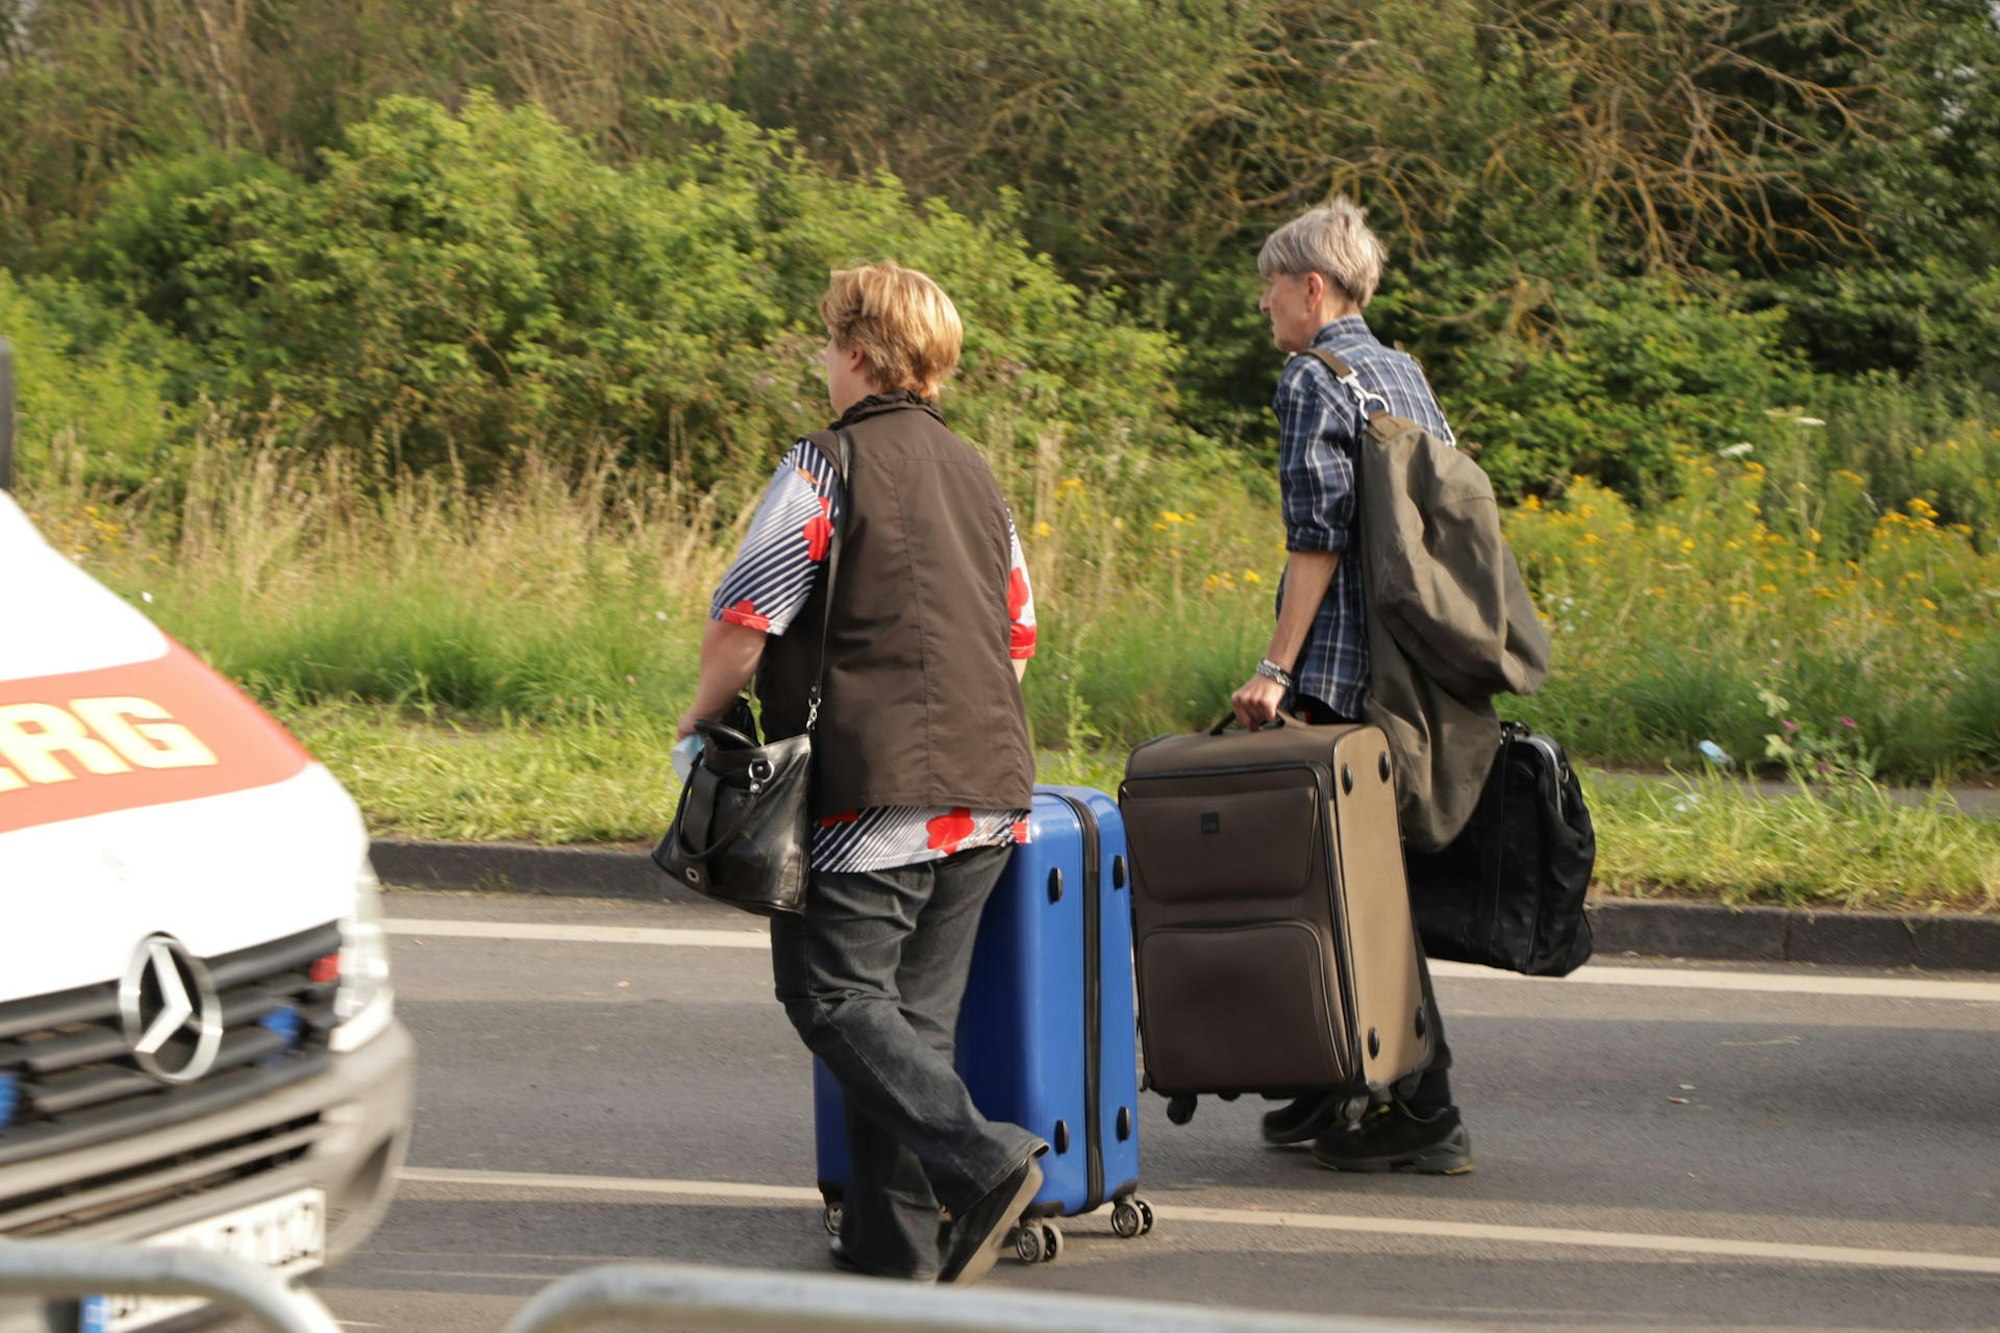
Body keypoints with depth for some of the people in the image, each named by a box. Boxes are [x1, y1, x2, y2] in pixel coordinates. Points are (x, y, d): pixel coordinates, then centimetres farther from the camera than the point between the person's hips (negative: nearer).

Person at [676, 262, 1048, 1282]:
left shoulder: (828, 465, -7)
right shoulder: (975, 475, 17)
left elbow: (742, 620, -10)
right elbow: (1019, 634, 23)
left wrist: (705, 717, 6)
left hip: (878, 785, -7)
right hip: (988, 785, 7)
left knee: (832, 990, -3)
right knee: (915, 1007, 10)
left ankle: (979, 1158, -20)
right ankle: (894, 1245, 8)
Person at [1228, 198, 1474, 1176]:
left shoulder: (1312, 381, -8)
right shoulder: (1404, 373, 17)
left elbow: (1318, 537, -16)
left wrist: (1276, 669, -16)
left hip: (1344, 669, -9)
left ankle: (1424, 1113, -5)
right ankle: (1339, 1088, 20)